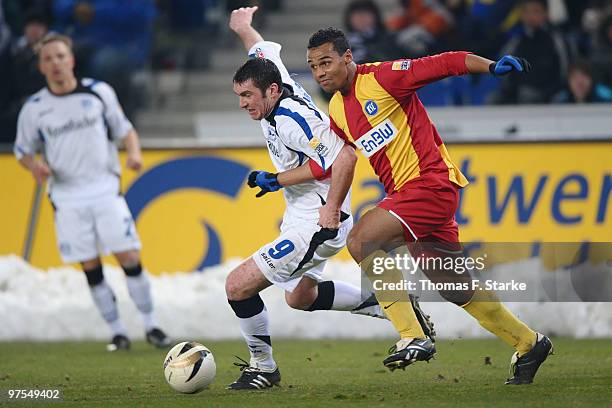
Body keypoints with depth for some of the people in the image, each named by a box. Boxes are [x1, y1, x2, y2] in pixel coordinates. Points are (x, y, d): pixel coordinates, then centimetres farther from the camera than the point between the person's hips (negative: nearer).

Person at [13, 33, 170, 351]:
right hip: (67, 198, 0)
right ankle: (117, 332, 10)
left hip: (105, 190, 0)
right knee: (90, 267, 0)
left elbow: (123, 128, 11)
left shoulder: (99, 92, 2)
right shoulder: (34, 108, 2)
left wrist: (133, 152, -8)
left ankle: (150, 325, 5)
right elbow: (22, 149, 11)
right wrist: (34, 165, -11)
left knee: (129, 257, -6)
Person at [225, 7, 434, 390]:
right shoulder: (280, 84, 1)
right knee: (299, 296, 30)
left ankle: (263, 366, 5)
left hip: (315, 225, -11)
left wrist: (322, 205, -29)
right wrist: (243, 25, 41)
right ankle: (384, 304, 34)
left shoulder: (290, 120, -26)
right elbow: (262, 48, 23)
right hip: (300, 216, 11)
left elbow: (344, 157, -32)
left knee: (238, 286, -12)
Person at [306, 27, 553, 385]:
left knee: (361, 240, -23)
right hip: (404, 191, 8)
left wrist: (494, 67, -29)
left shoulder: (382, 77, -11)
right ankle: (529, 344, 25)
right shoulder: (337, 110, 12)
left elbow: (445, 63, -15)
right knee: (455, 287, 10)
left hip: (431, 181, -8)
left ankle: (413, 337, -21)